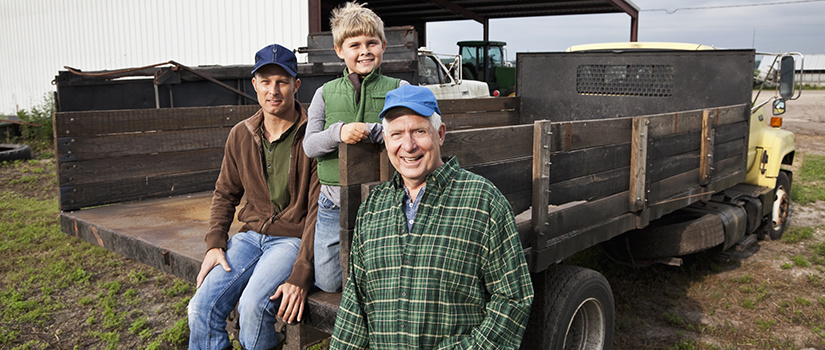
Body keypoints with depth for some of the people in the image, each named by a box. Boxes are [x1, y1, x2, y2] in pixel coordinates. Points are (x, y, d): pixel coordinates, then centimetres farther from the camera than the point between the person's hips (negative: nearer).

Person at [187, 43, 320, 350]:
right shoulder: (241, 135, 7)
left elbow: (318, 209, -14)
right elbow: (225, 193, 18)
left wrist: (300, 275, -21)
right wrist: (215, 243, 2)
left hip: (294, 238, -5)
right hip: (251, 235, 5)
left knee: (253, 304, -28)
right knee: (202, 308, -13)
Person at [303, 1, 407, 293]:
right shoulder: (325, 94, 7)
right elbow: (309, 145, -2)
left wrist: (370, 131, -23)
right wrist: (339, 132, -21)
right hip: (334, 204, 2)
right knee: (328, 283, 11)